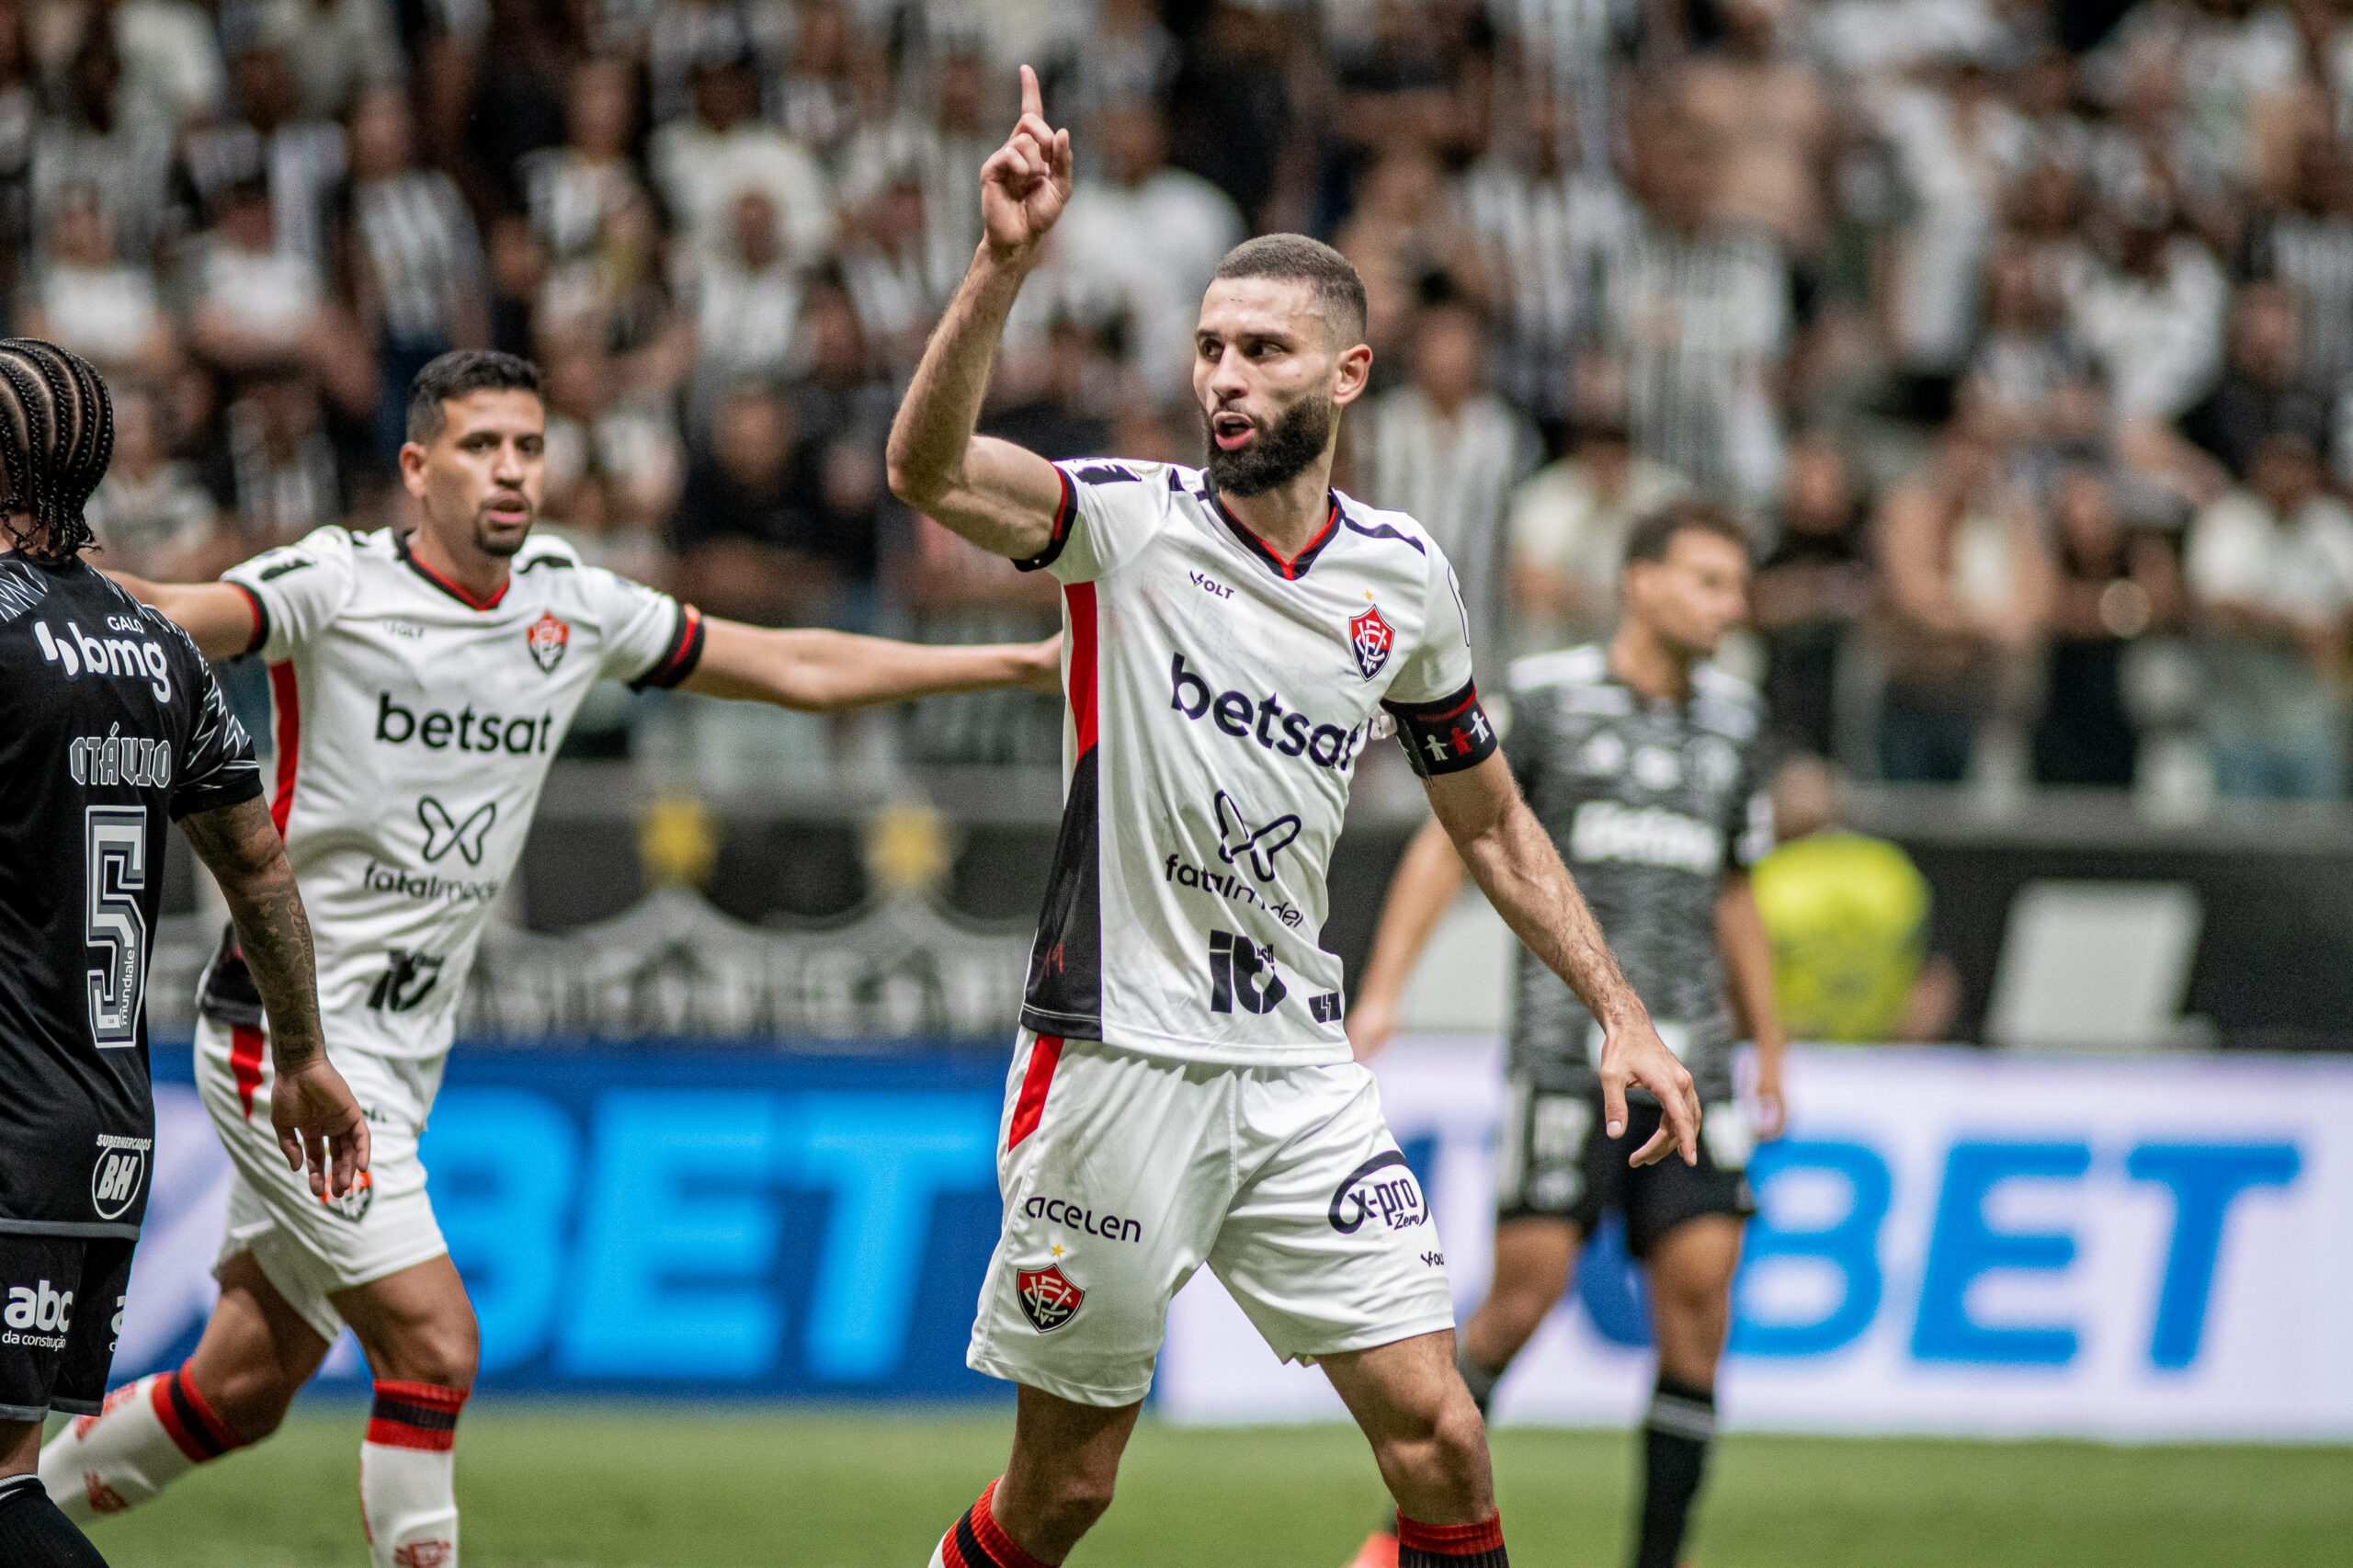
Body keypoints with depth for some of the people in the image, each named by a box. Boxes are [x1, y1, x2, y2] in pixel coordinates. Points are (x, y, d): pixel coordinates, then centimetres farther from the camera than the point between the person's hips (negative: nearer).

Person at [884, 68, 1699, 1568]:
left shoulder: (1405, 576, 6)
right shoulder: (1129, 520, -7)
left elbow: (1493, 826, 18)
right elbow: (931, 469, -27)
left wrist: (1623, 1017, 11)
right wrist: (1006, 262, -41)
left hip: (1300, 1074, 3)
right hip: (1118, 1058, -3)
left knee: (1438, 1433, -7)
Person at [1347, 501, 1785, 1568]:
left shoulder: (1734, 722, 15)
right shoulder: (1547, 697, 1)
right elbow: (1451, 838, 2)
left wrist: (1769, 1050, 24)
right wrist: (1382, 989, -7)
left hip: (1691, 1060, 4)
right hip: (1568, 1047, -4)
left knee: (1699, 1283, -7)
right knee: (1528, 1285, -9)